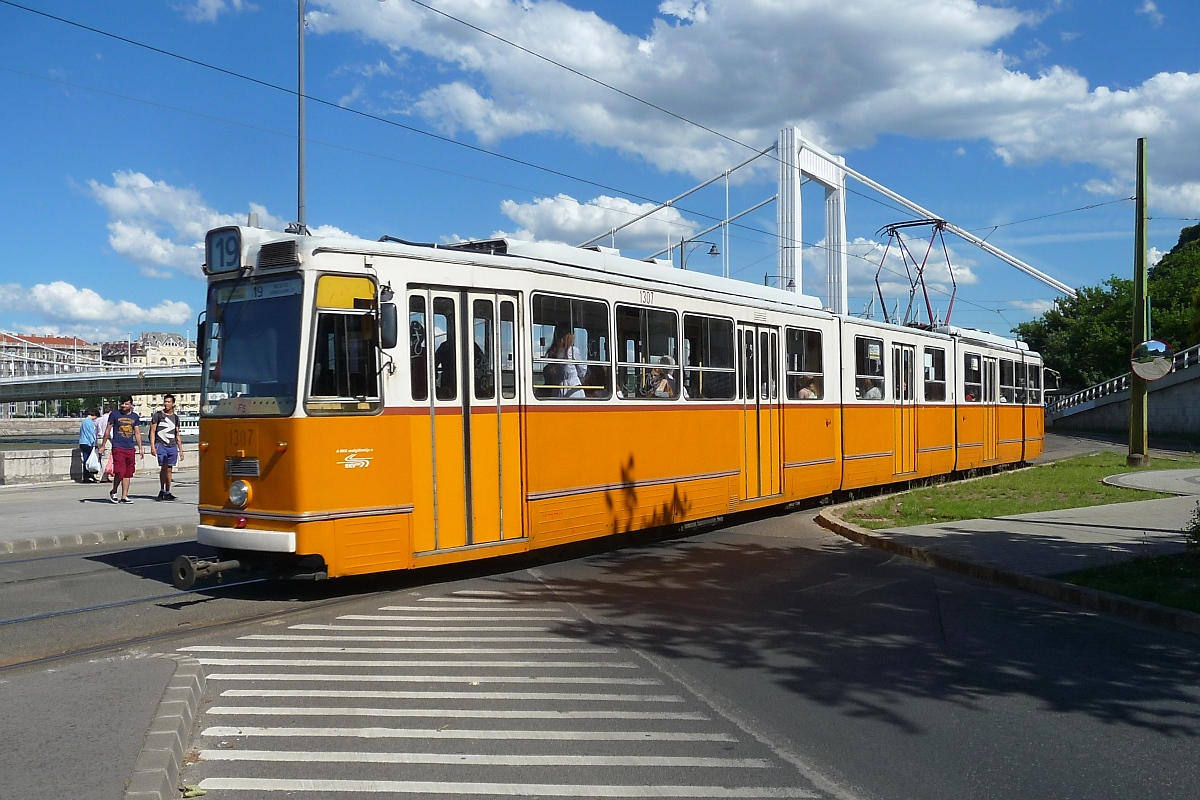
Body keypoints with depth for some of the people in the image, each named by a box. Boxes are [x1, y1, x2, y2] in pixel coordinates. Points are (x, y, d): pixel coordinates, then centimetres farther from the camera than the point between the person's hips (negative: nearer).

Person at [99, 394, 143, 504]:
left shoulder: (135, 416, 11)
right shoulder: (114, 414, 1)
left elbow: (137, 433, 16)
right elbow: (108, 430, 5)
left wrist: (140, 448, 13)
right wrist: (103, 445, 4)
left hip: (130, 448, 4)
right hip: (118, 447, -4)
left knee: (128, 474, 5)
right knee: (120, 472, -13)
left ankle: (124, 497, 11)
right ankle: (113, 492, 10)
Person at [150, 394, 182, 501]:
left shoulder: (175, 417, 16)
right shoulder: (157, 415, 4)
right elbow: (152, 431, 1)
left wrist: (180, 450, 16)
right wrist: (152, 446, -10)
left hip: (173, 447, 4)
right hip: (161, 445, -4)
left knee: (169, 469, 5)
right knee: (164, 467, -16)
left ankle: (167, 493, 10)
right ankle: (162, 490, -6)